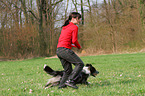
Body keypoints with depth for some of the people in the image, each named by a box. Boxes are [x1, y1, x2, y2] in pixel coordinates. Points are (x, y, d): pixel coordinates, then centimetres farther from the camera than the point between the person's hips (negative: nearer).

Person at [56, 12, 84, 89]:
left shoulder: (65, 27, 24)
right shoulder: (74, 27, -2)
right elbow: (74, 40, -10)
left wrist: (74, 45, 20)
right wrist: (79, 47, 10)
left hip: (58, 50, 9)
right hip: (65, 50, -9)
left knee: (68, 70, 16)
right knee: (80, 64, -6)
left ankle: (61, 85, 10)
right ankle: (70, 80, -15)